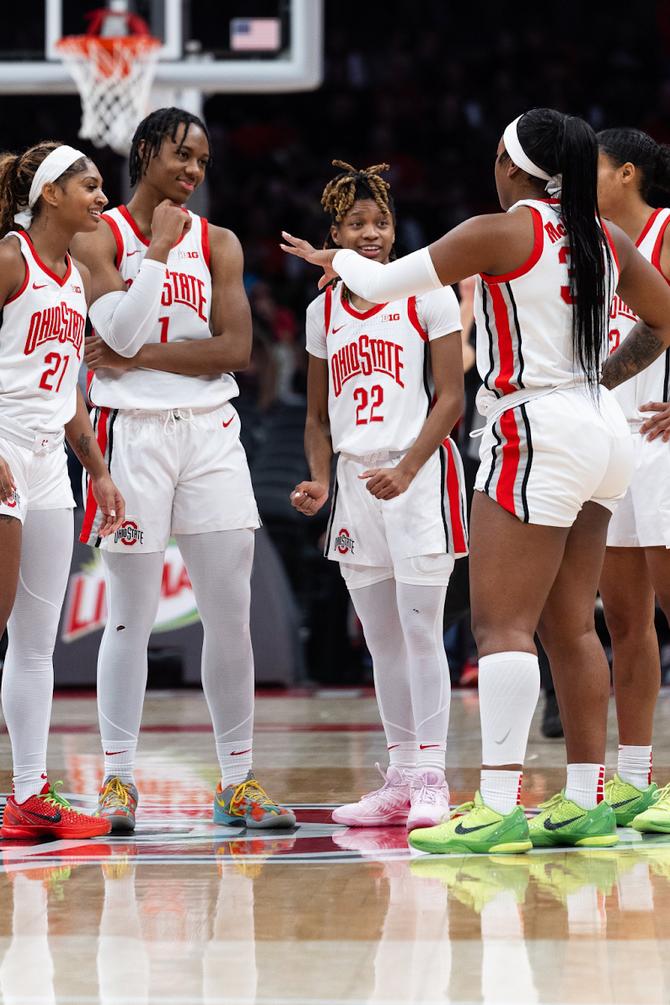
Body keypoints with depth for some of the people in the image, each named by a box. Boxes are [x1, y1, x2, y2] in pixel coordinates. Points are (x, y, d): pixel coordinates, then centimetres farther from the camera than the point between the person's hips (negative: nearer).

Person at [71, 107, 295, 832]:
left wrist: (141, 357, -9)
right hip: (132, 432, -3)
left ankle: (237, 780, 7)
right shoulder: (100, 239, 0)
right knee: (132, 615, -1)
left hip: (210, 431, 3)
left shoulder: (216, 243, 9)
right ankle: (118, 777, 8)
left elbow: (235, 348, -2)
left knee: (229, 611, 1)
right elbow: (120, 332, -14)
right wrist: (160, 249, -12)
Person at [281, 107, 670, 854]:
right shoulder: (604, 239, 9)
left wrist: (335, 259, 16)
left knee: (501, 625, -10)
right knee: (570, 627, 12)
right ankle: (585, 800, 14)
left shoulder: (501, 233, -11)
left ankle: (498, 807, -17)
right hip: (600, 434, 8)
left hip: (536, 436, -8)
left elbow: (382, 284, -4)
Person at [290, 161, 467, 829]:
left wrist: (406, 470, -19)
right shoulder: (323, 311, 11)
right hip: (355, 481, 5)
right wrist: (319, 480, 0)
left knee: (419, 630, -10)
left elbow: (450, 399, -7)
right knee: (381, 640, 7)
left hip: (420, 478, -5)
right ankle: (398, 780, 12)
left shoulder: (427, 296, -2)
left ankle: (430, 779, -8)